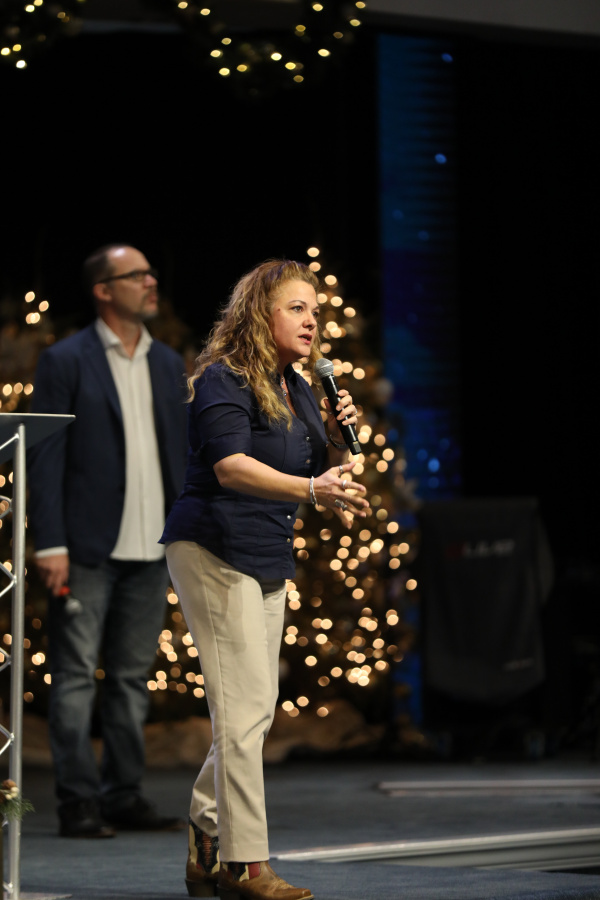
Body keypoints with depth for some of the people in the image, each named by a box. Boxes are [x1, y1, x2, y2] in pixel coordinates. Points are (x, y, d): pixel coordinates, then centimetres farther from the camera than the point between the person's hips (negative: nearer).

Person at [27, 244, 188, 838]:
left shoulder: (167, 364, 14)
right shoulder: (65, 361, -3)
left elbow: (181, 451, 16)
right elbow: (45, 457, -6)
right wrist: (50, 544, -13)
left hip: (150, 549, 6)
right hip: (87, 549, -6)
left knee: (132, 677, 10)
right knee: (76, 677, -2)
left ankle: (124, 796, 16)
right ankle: (78, 804, 0)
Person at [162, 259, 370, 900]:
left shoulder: (298, 390, 15)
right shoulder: (224, 378, -11)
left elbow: (332, 479, 20)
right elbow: (229, 465, -28)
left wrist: (339, 435, -1)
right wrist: (310, 488, -41)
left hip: (268, 558, 9)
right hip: (214, 551, -9)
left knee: (255, 708, 11)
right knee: (245, 704, -13)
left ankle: (207, 846, 21)